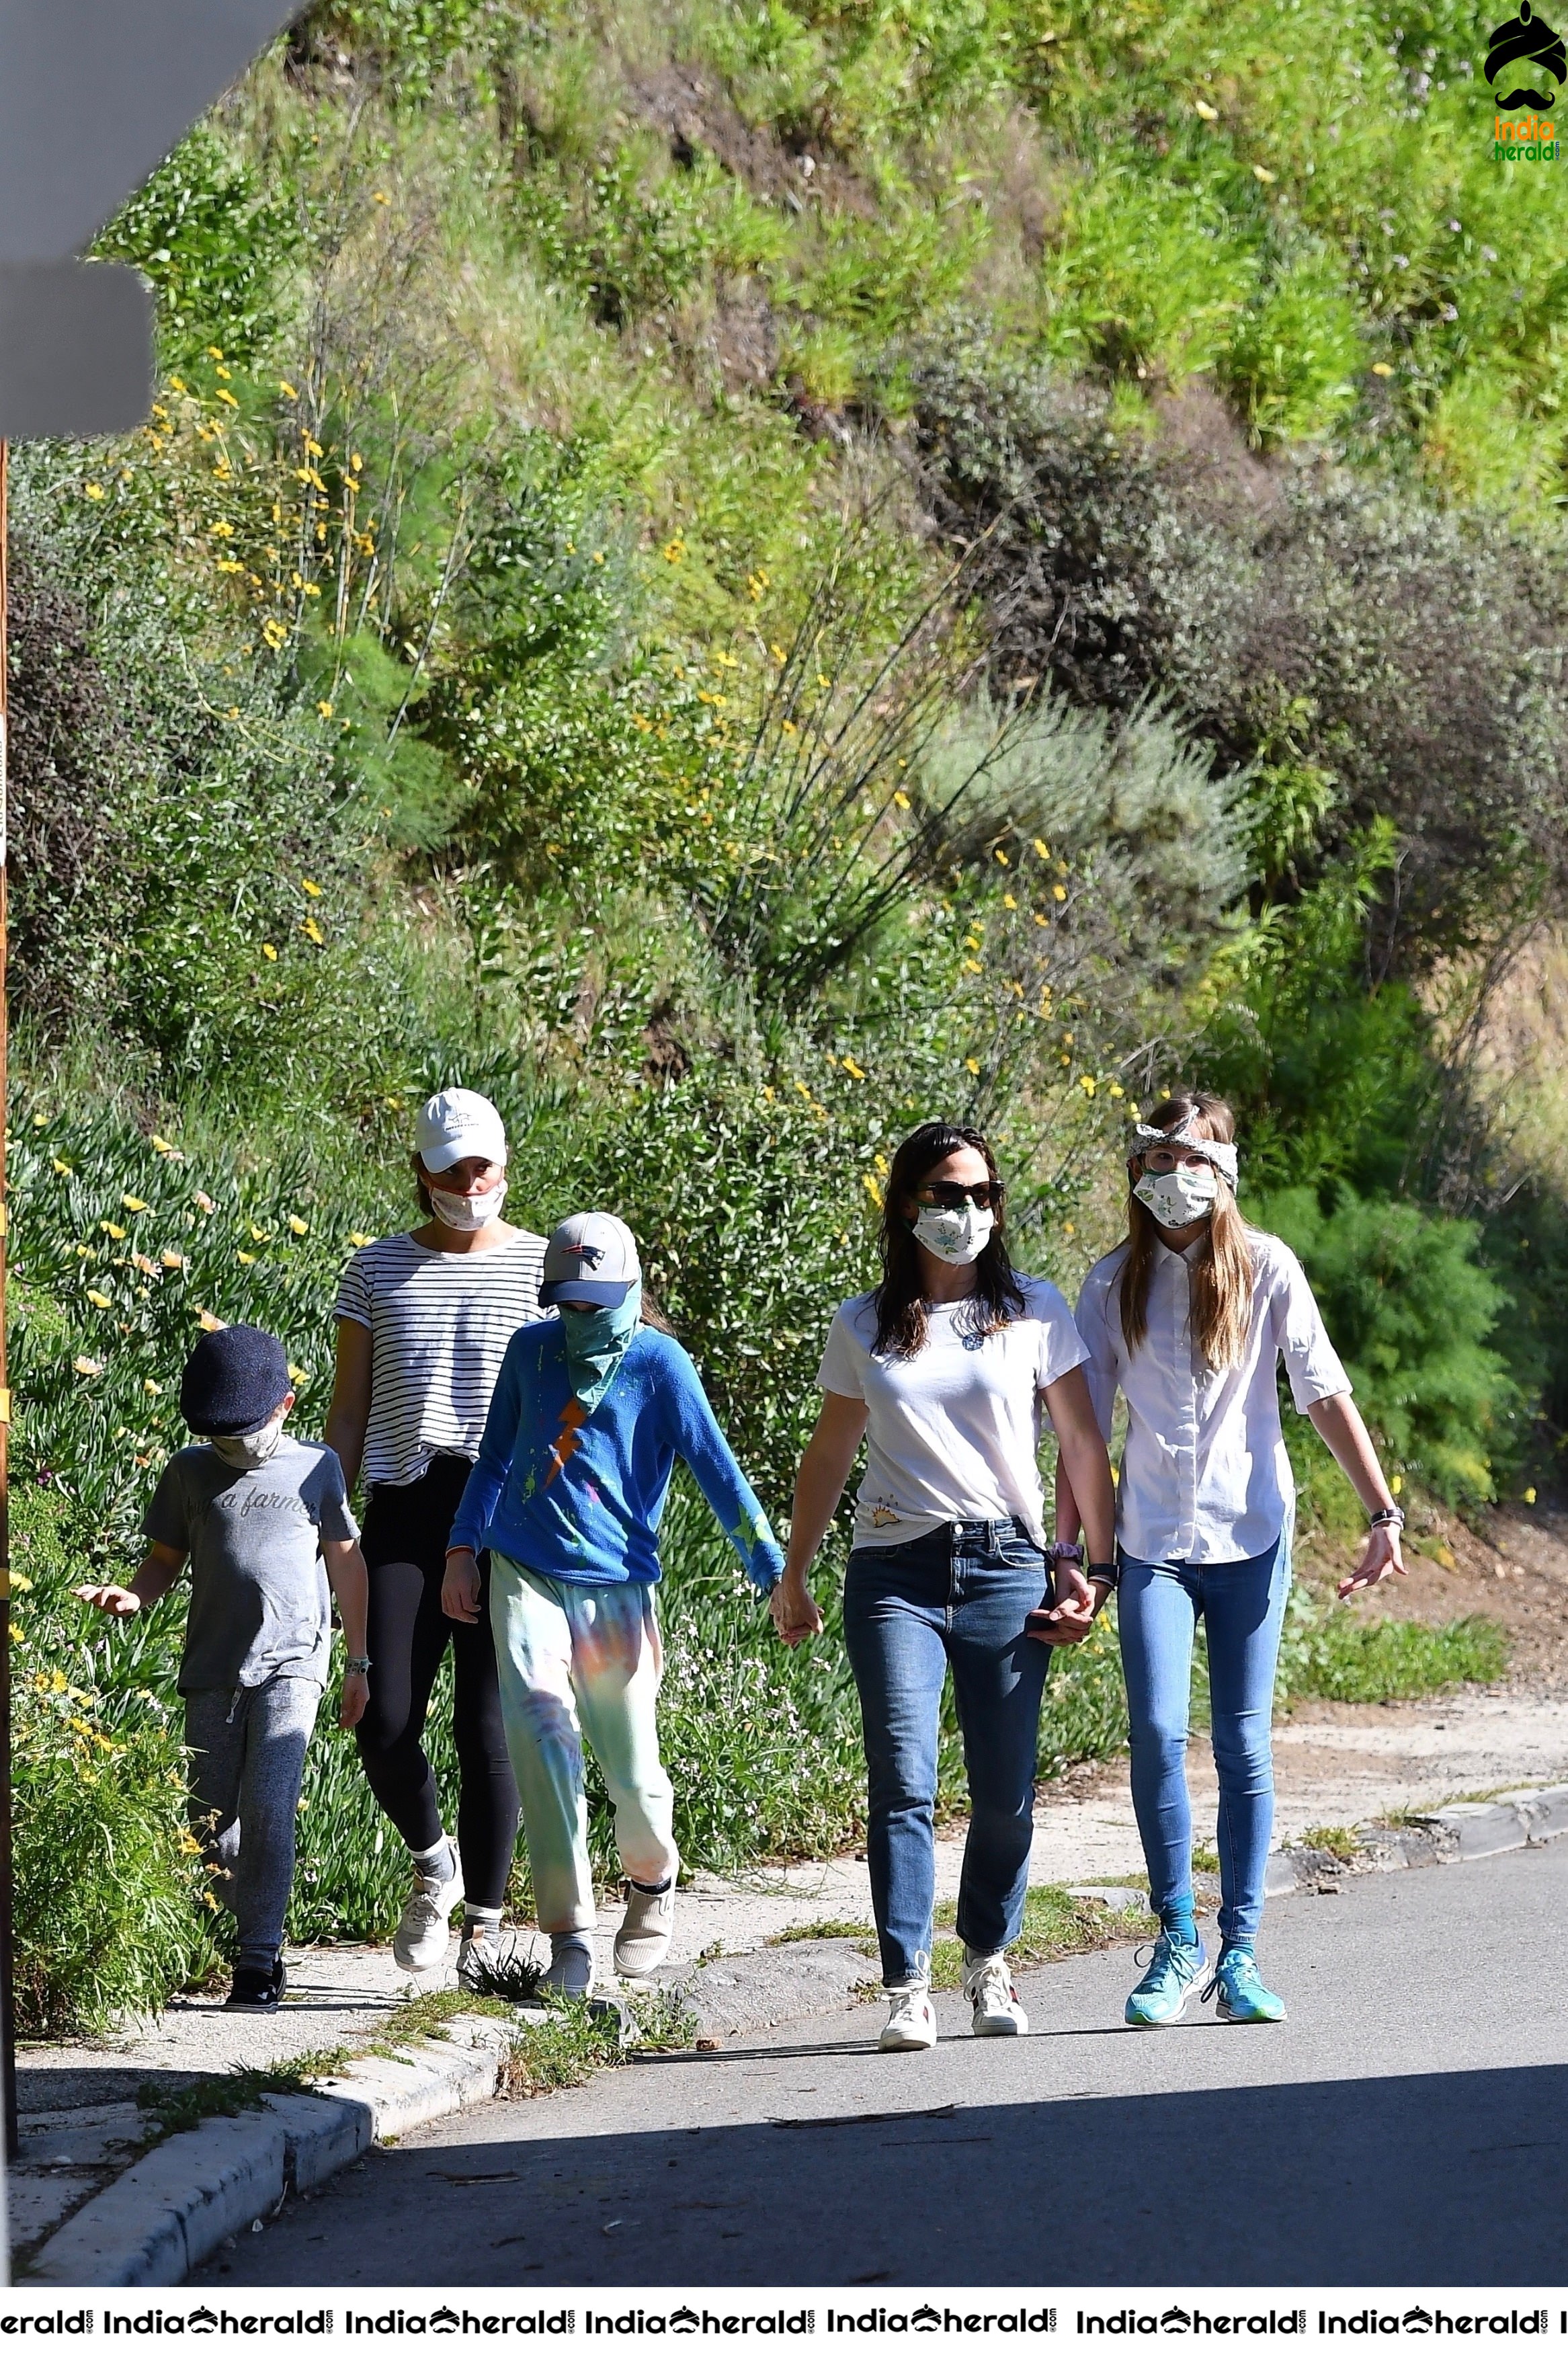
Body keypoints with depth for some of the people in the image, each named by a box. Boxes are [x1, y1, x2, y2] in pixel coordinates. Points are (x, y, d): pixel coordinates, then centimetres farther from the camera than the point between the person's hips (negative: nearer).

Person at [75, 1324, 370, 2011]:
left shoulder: (315, 1467, 6)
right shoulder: (190, 1472, 10)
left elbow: (346, 1564, 12)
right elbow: (166, 1559, 15)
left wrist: (358, 1663, 11)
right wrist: (132, 1597, -8)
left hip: (291, 1663, -3)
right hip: (212, 1665, 3)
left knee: (268, 1807, -16)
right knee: (211, 1821, 2)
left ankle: (260, 1957, -12)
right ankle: (253, 1936, 18)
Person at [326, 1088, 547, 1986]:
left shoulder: (545, 1267, 6)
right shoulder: (379, 1270, 11)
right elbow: (349, 1415, 14)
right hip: (403, 1509, 2)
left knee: (489, 1726, -2)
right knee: (387, 1721, -8)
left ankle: (485, 1919, 10)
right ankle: (433, 1863, 20)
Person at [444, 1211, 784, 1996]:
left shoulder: (657, 1362, -1)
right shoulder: (532, 1351, 9)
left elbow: (715, 1469, -5)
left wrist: (774, 1573, -10)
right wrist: (463, 1548, 13)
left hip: (616, 1585, -2)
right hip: (527, 1576, 2)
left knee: (631, 1773, -2)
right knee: (542, 1732, -19)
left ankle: (651, 1886, 33)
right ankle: (568, 1934, -15)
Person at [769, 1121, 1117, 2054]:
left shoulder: (1038, 1312, 6)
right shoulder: (864, 1328, 9)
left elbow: (1085, 1446, 8)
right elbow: (829, 1456, 18)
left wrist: (1102, 1568, 3)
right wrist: (795, 1576, 17)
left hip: (1006, 1567, 0)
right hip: (895, 1574, 0)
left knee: (1006, 1794, 1)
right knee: (905, 1784, -12)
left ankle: (990, 1961, 22)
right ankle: (907, 1988, -13)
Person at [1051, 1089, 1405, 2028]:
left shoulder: (1267, 1267, 0)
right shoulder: (1116, 1282, 4)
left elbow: (1326, 1393, -1)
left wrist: (1383, 1511, -9)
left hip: (1251, 1536, 0)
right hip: (1154, 1539, 1)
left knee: (1244, 1745, 0)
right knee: (1158, 1731, -13)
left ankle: (1240, 1954, 6)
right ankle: (1179, 1943, -2)